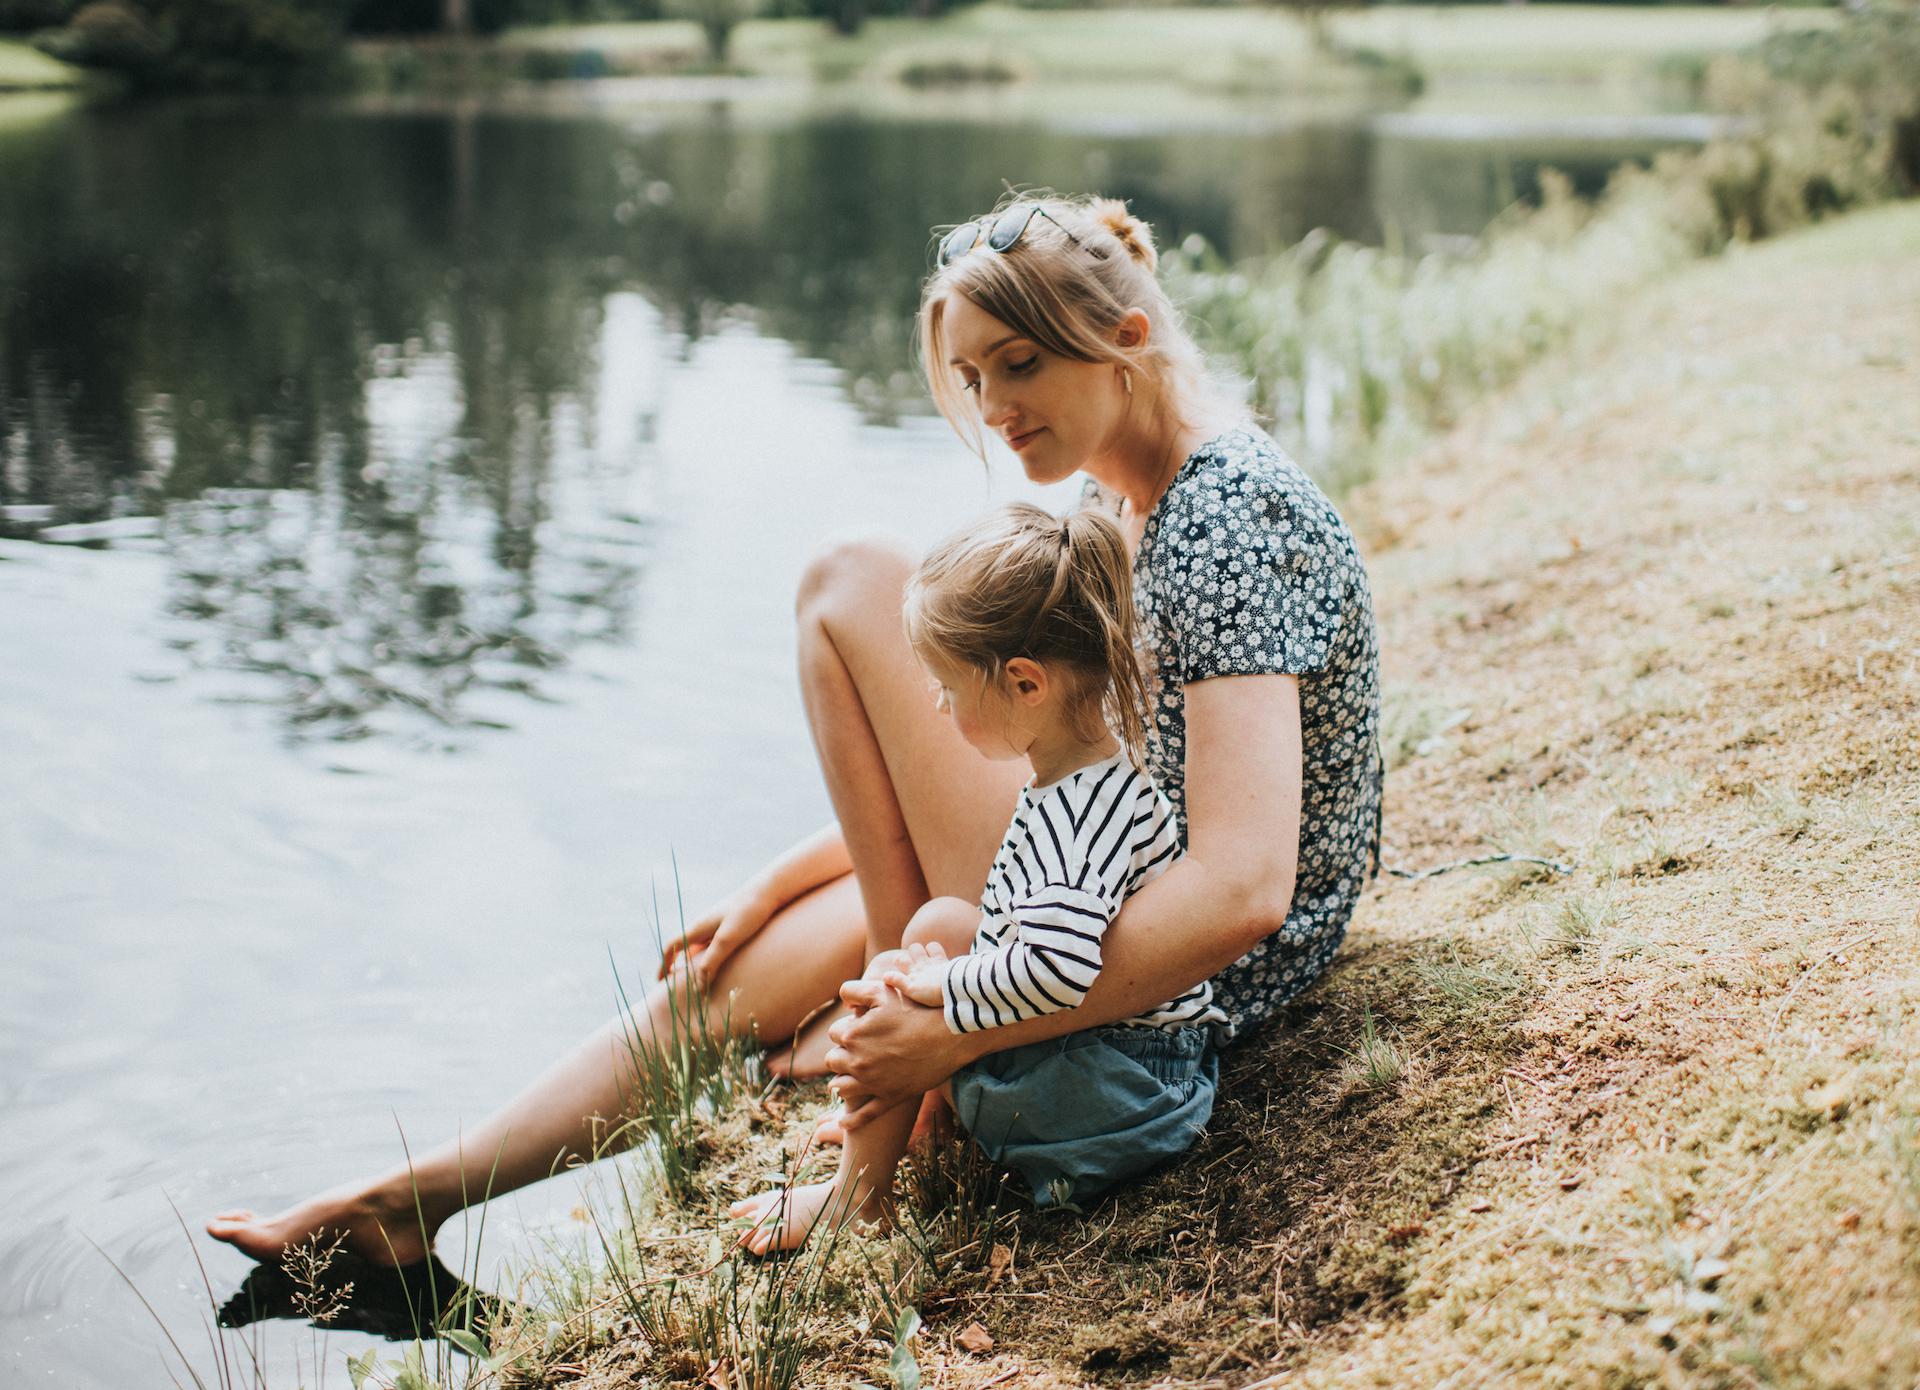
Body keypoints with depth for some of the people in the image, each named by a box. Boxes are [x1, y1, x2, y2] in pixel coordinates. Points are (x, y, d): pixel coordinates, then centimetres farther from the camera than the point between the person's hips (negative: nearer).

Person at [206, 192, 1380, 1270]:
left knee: (853, 588, -13)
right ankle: (409, 1200, 23)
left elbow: (1241, 891, -31)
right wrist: (776, 885, 14)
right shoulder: (1109, 500, 9)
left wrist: (952, 1031, -29)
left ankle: (914, 1039, -6)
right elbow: (986, 767, 17)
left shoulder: (1227, 517, -21)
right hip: (1107, 894, 10)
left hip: (1186, 982, -10)